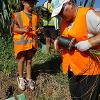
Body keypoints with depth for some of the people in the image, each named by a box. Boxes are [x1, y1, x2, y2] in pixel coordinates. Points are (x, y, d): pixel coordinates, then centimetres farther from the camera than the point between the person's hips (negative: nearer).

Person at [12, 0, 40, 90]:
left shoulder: (35, 16, 10)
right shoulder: (18, 15, -5)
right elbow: (14, 29, -9)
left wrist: (39, 30, -4)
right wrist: (24, 30, -26)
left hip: (32, 42, 4)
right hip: (21, 42, -3)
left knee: (29, 61, 11)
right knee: (21, 60, 7)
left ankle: (29, 79, 21)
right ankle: (20, 78, 24)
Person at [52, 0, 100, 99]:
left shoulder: (88, 15, -17)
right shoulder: (64, 19, 8)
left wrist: (89, 43, -30)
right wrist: (58, 41, 1)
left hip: (89, 69, -7)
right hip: (72, 68, 8)